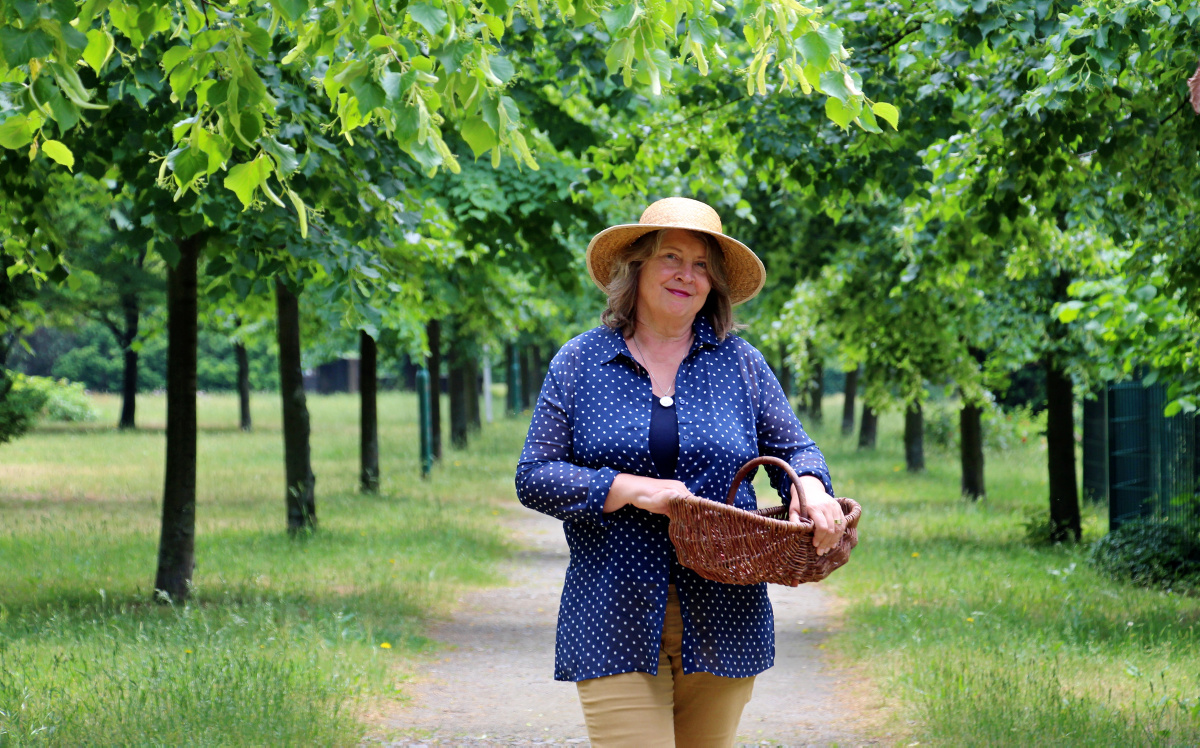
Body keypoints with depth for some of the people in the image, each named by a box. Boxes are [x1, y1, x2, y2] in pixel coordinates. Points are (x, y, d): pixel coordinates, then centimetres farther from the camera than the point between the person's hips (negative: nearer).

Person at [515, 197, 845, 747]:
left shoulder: (739, 364, 9)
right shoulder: (582, 361, 5)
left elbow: (793, 449, 14)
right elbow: (535, 476, 1)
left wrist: (811, 486, -10)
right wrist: (628, 489, -14)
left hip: (719, 626, 2)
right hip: (617, 622, -2)